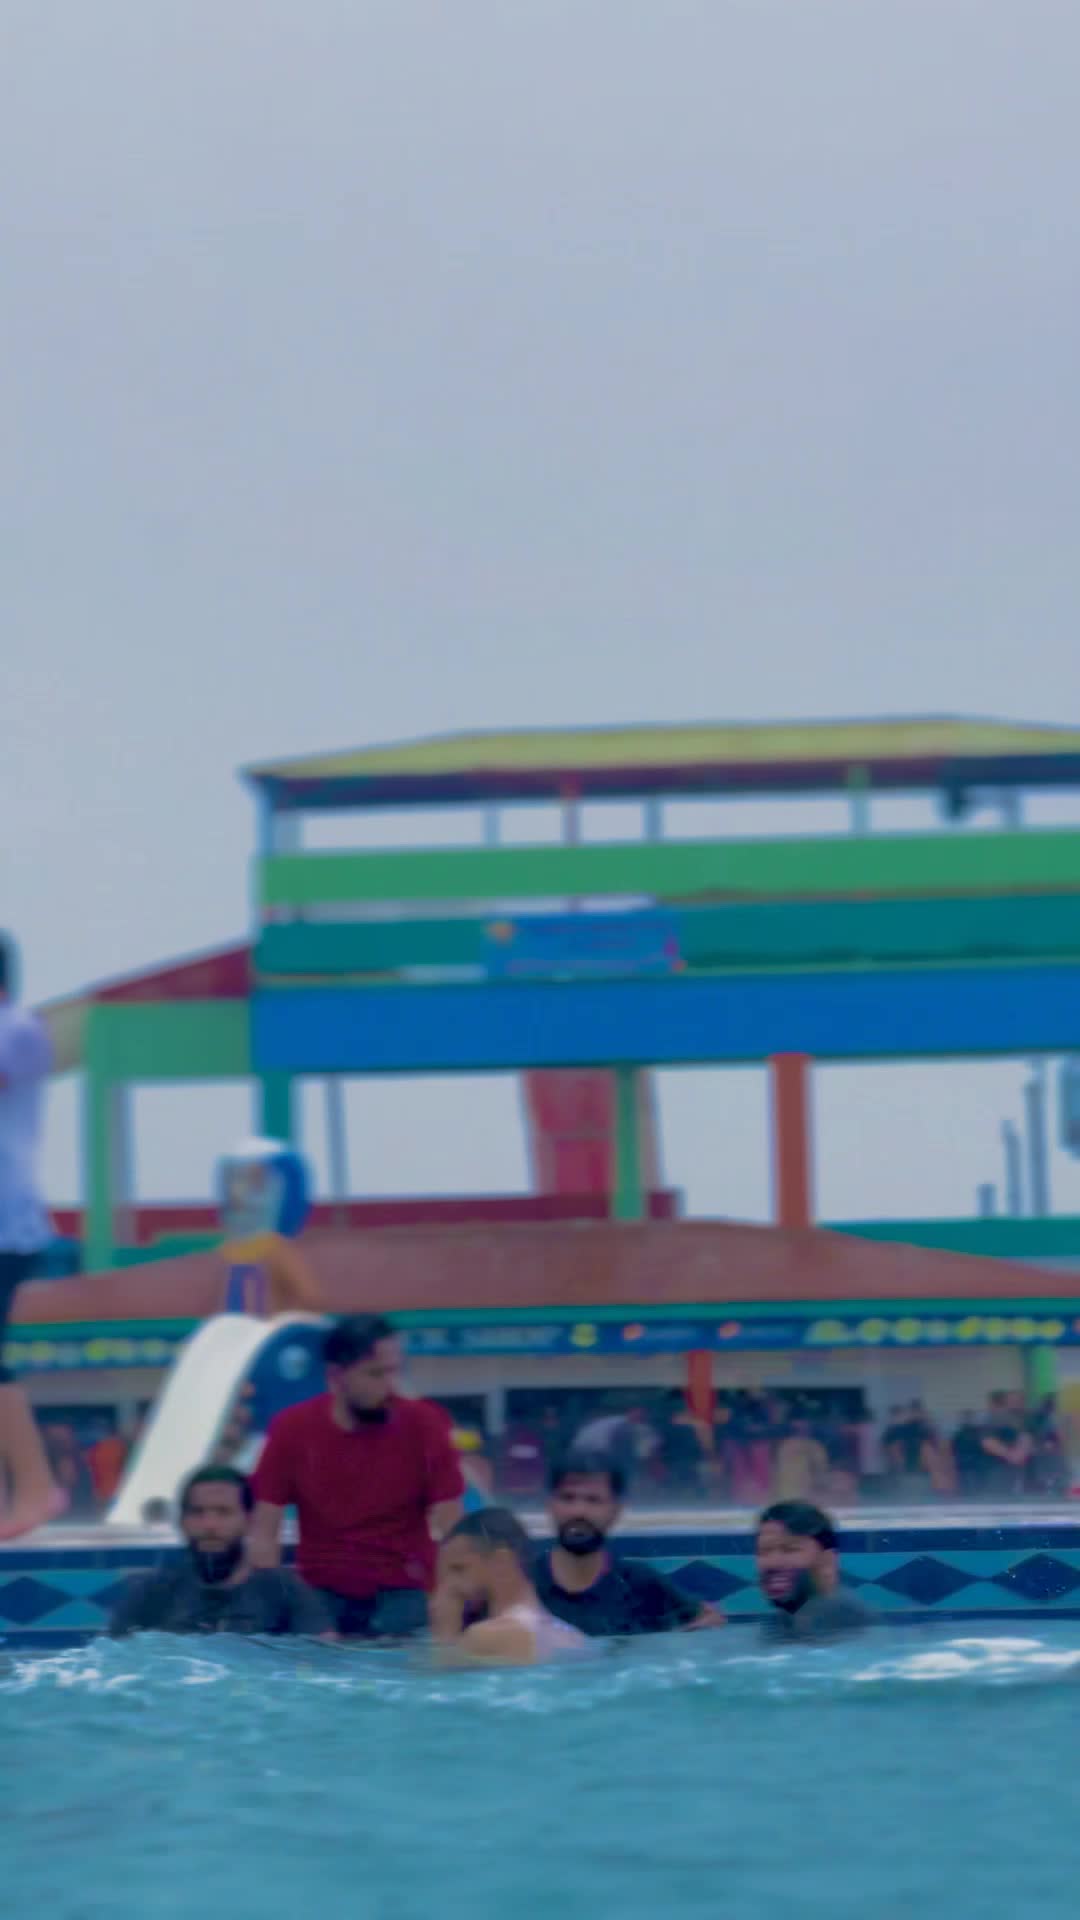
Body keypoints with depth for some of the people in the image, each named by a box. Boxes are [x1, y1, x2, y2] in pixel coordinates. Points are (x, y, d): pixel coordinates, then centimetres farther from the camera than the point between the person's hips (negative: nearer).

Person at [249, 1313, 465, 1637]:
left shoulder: (424, 1425, -6)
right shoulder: (291, 1430, -3)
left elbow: (450, 1532, -7)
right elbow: (264, 1535, -2)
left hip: (401, 1594, -1)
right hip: (320, 1594, 1)